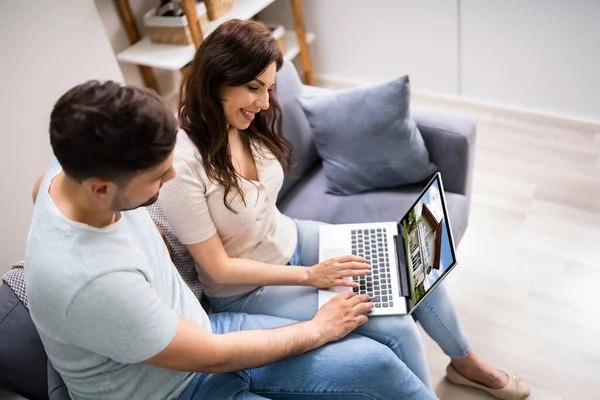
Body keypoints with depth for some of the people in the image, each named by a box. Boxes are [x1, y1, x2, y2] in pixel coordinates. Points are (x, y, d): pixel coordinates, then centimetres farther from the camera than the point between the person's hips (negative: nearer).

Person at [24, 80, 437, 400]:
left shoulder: (78, 168, -16)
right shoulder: (92, 280, -38)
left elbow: (40, 188, 12)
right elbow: (213, 357, -25)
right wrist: (320, 328, -11)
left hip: (203, 330, 7)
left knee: (377, 364, -1)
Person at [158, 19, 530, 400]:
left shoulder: (246, 124, -8)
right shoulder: (182, 165, -29)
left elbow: (263, 208, 5)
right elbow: (218, 268, -22)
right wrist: (310, 276, -20)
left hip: (291, 240, 7)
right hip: (247, 291, -6)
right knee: (396, 330, -18)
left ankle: (465, 362, 30)